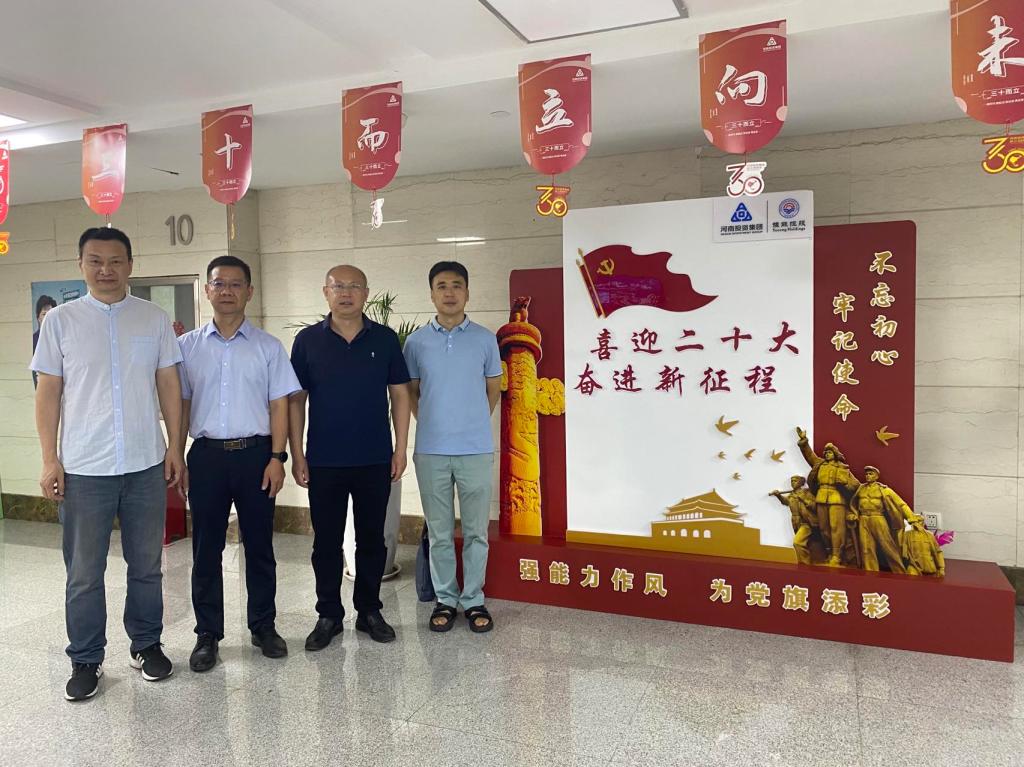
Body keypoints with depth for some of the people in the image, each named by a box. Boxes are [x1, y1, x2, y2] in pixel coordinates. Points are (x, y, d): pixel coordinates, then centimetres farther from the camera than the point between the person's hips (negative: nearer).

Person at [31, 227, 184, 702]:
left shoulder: (155, 319, 3)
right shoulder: (60, 320, 1)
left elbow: (169, 386, 6)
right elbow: (48, 393, 1)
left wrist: (175, 446, 2)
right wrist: (49, 460, -3)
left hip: (146, 465, 1)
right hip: (83, 467, -1)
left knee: (146, 565, 13)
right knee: (84, 573, 8)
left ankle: (146, 644, 29)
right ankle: (85, 660, 23)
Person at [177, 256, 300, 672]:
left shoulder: (268, 346, 3)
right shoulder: (187, 346, 6)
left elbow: (278, 406, 2)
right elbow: (179, 405, 9)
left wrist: (276, 457, -6)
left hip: (255, 453, 0)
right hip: (207, 454, 1)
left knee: (259, 545, 8)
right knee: (206, 549, 7)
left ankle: (263, 626, 23)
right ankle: (207, 634, 20)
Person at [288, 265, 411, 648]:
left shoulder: (385, 339, 2)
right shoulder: (308, 340, 1)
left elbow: (399, 394, 4)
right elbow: (296, 399, 2)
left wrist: (401, 448, -2)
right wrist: (297, 454, -2)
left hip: (375, 459, 1)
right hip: (324, 461, 0)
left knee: (372, 538, 10)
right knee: (326, 541, 8)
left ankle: (369, 610, 25)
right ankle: (329, 615, 22)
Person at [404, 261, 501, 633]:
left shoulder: (485, 339, 1)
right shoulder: (417, 341, 2)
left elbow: (493, 389, 11)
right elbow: (411, 393, 12)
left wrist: (472, 422, 10)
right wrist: (431, 423, 7)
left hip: (476, 449, 0)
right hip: (431, 450, 1)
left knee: (476, 531, 7)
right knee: (439, 532, 9)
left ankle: (474, 599, 20)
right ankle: (445, 599, 23)